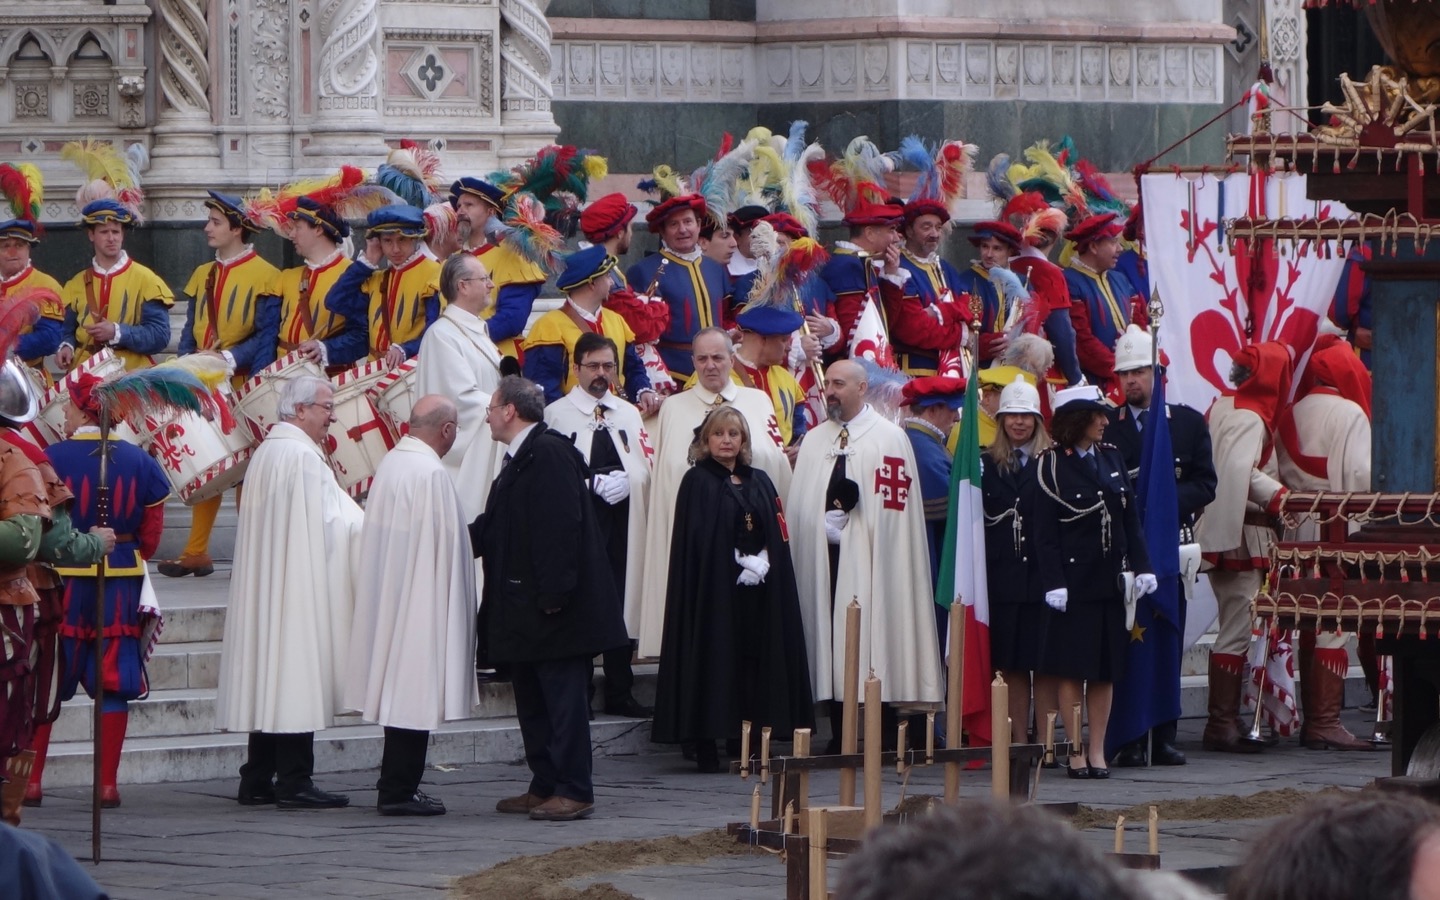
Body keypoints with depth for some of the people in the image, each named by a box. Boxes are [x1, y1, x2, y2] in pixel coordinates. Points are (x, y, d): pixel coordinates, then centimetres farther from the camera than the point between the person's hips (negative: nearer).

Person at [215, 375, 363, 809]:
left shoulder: (265, 453, 15)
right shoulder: (303, 456, -14)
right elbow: (332, 523, -15)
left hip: (264, 588, 10)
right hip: (298, 589, -10)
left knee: (268, 676, 10)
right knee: (296, 677, -7)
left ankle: (257, 780, 11)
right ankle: (293, 782, -7)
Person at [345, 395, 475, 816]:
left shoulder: (389, 464, 6)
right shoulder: (431, 474, -19)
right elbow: (445, 545, -18)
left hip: (387, 600, 9)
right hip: (422, 602, -9)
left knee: (399, 693, 15)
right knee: (416, 694, -2)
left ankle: (396, 785, 20)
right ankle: (400, 790, 0)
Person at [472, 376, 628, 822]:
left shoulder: (550, 454, -15)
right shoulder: (520, 459, 17)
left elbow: (560, 526, -22)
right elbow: (493, 528, 24)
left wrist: (553, 593, -25)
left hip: (554, 609, -11)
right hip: (525, 609, 11)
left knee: (563, 697, -7)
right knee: (532, 700, 13)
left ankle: (573, 791, -5)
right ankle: (545, 787, 19)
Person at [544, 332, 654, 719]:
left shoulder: (629, 415, 19)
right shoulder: (557, 415, 3)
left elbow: (646, 467, 13)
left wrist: (625, 481, -7)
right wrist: (595, 484, -14)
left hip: (622, 525, 4)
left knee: (622, 604, 3)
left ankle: (620, 694, 9)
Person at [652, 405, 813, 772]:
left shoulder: (760, 482, 16)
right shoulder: (697, 482, 1)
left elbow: (777, 538, 13)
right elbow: (690, 541, -7)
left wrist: (763, 563, -5)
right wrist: (735, 564, -14)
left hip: (757, 589, 5)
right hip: (711, 587, -5)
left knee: (753, 664, 2)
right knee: (713, 661, -6)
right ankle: (707, 750, -6)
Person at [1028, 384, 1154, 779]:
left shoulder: (1111, 458, 11)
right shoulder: (1051, 465, -5)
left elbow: (1131, 518, 12)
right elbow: (1043, 531, -8)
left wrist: (1141, 567, 3)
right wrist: (1053, 582, -16)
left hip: (1111, 579, 5)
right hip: (1074, 579, -5)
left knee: (1105, 668, 6)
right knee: (1071, 666, -2)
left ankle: (1098, 749, 11)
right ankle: (1076, 750, 4)